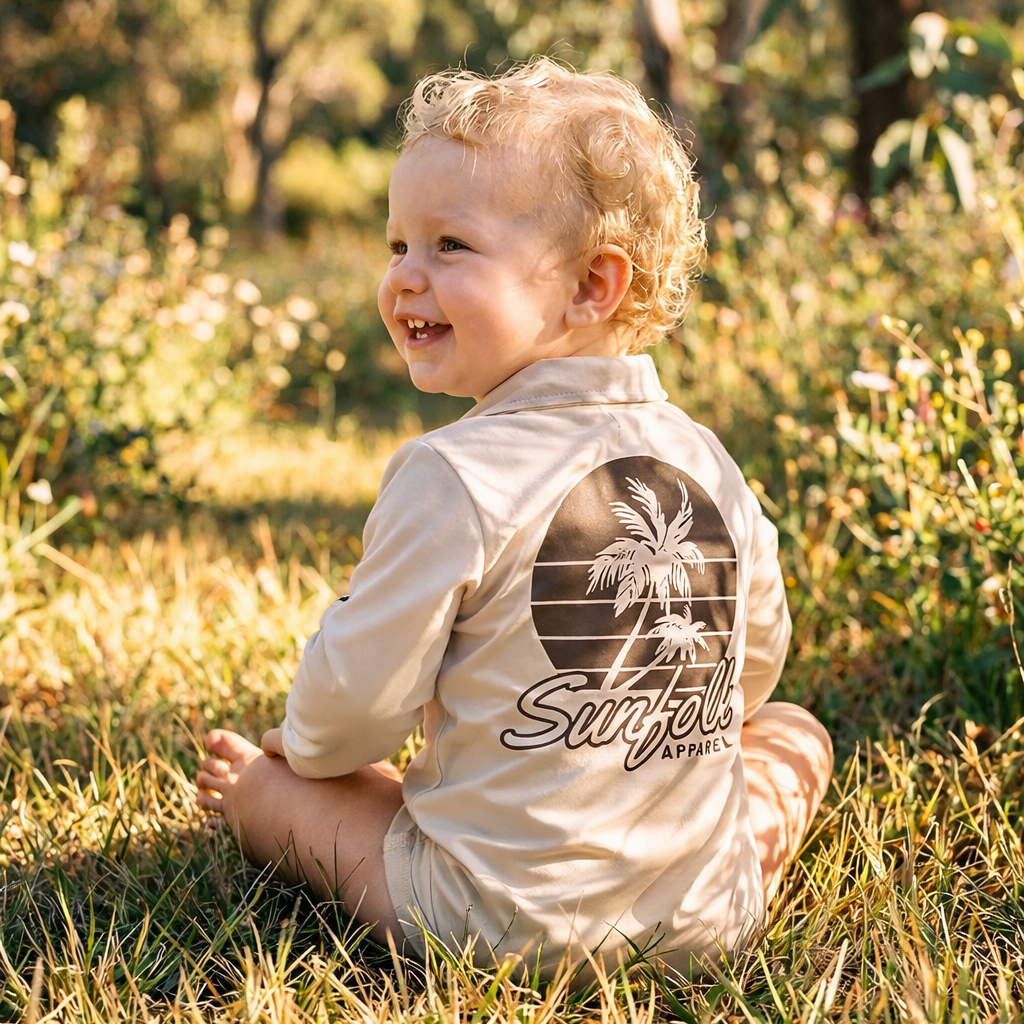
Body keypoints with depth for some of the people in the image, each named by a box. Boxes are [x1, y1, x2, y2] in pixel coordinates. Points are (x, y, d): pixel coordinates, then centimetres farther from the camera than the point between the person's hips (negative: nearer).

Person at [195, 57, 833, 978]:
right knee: (796, 734, 32)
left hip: (501, 921, -4)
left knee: (260, 779, 16)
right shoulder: (708, 462, -2)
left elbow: (356, 704, -13)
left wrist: (300, 748, 12)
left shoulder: (453, 478, -19)